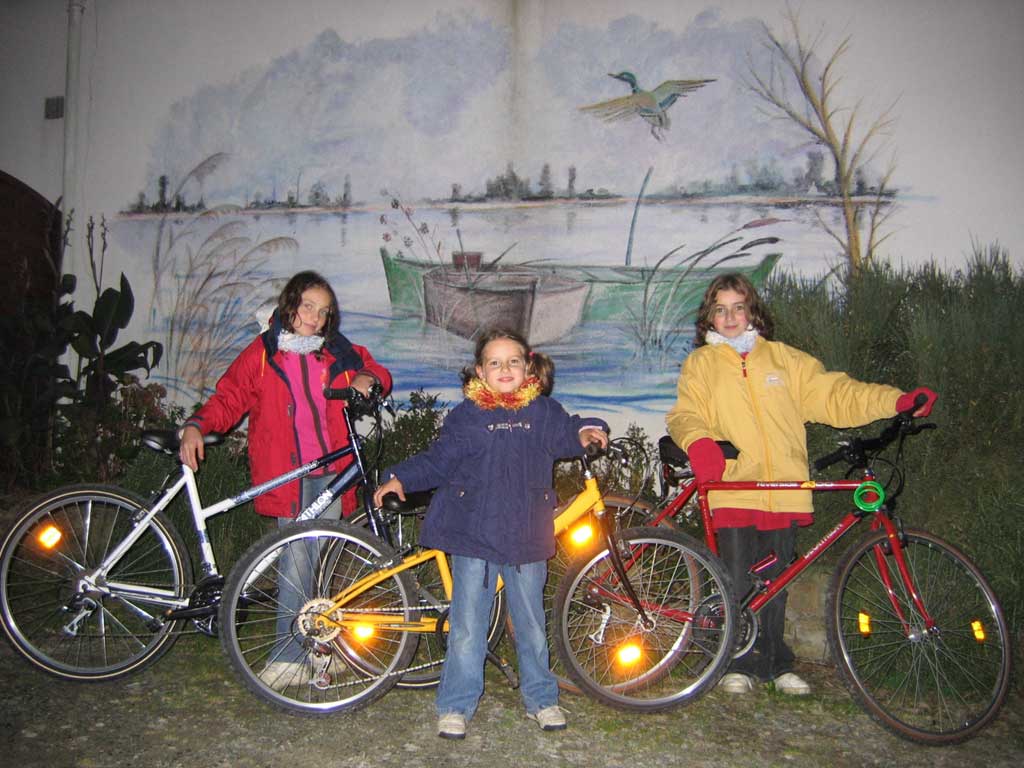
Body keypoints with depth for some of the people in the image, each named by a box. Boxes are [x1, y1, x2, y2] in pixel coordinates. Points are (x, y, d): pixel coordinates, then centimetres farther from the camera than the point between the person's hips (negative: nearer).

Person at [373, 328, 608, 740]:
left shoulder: (543, 411, 5)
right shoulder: (466, 416, 1)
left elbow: (564, 434, 18)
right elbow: (436, 461, 4)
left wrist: (586, 431, -4)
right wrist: (400, 477, -8)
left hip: (527, 538, 2)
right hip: (475, 537, -1)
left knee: (531, 625, 14)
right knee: (466, 628, 3)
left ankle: (541, 698, 31)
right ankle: (455, 706, 16)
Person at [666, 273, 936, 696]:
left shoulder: (783, 358, 14)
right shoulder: (701, 363, 9)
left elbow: (833, 394, 8)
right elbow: (685, 414, 0)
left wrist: (897, 400, -3)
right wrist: (697, 441, -23)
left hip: (782, 492, 2)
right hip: (732, 489, -2)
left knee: (774, 583, 10)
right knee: (738, 583, -3)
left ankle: (776, 665, 26)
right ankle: (741, 666, 16)